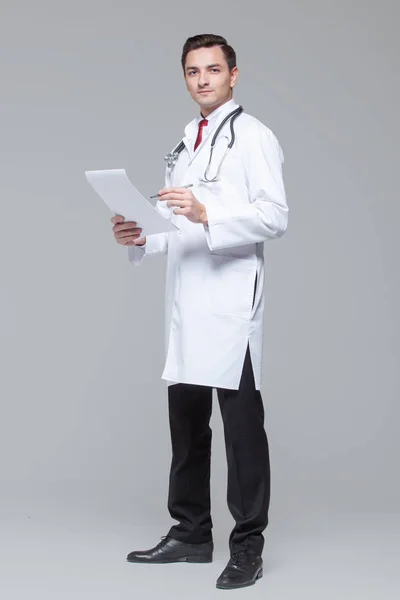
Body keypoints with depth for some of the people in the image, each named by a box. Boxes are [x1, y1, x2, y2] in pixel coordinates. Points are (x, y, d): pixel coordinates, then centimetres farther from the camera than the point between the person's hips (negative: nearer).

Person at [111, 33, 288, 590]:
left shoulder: (253, 136, -2)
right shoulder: (184, 143, 22)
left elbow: (275, 215, -13)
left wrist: (206, 215, -25)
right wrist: (141, 236, 6)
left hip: (231, 299, -7)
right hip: (185, 302, 8)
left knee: (242, 424, -3)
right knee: (186, 421, 12)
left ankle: (248, 545, 4)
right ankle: (191, 533, 22)